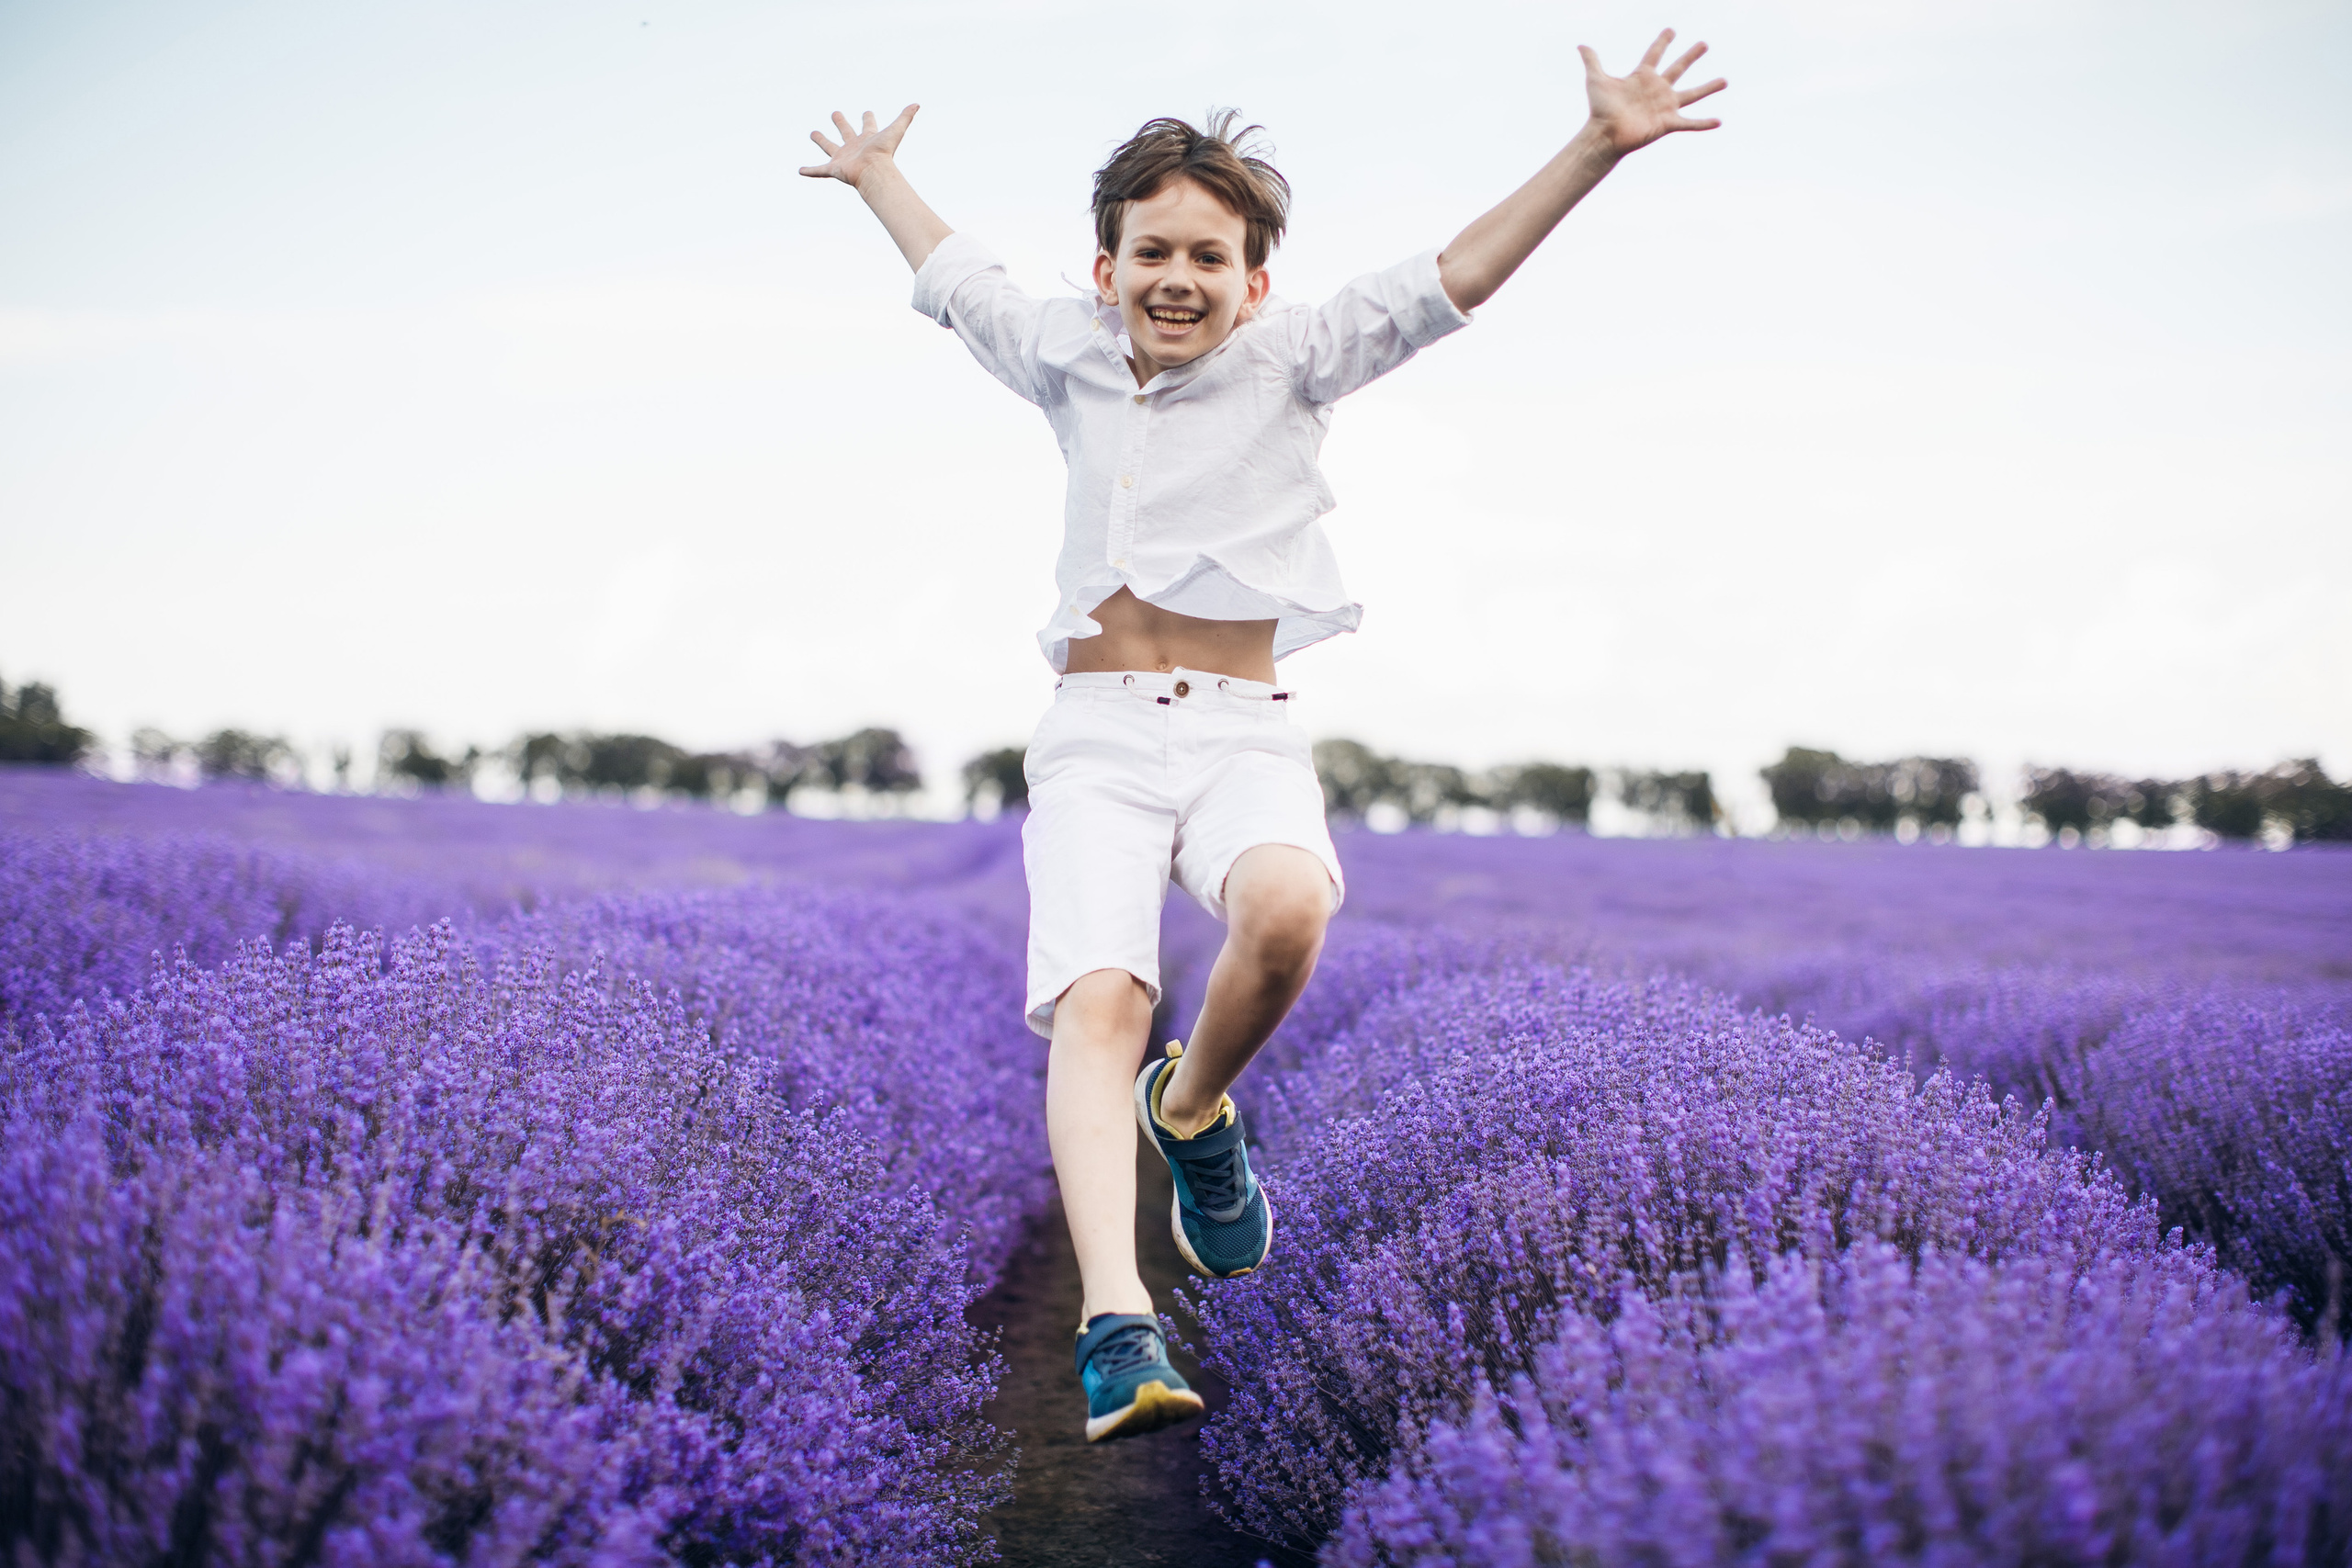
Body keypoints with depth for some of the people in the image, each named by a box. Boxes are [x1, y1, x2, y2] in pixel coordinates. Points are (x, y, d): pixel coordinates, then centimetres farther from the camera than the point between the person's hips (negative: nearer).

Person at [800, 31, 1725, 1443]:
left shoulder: (1293, 361, 10)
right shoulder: (1071, 360, 17)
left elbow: (1458, 275, 3)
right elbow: (957, 277, 35)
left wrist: (1598, 146, -6)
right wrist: (875, 174, 49)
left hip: (1245, 730, -1)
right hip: (1097, 734, 2)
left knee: (1286, 909, -34)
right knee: (1098, 997, -23)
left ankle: (1195, 1108, -2)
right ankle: (1117, 1326, -35)